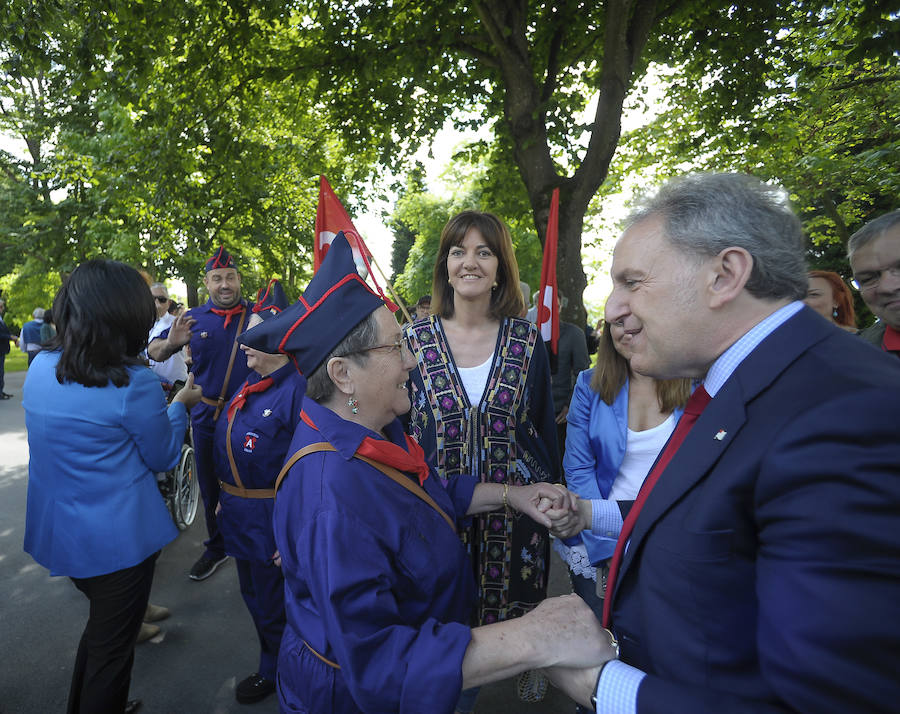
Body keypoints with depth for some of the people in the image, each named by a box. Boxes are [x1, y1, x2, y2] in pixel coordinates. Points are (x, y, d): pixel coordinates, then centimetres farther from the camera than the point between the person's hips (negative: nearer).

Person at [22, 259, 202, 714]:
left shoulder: (40, 366, -4)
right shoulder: (133, 383, -25)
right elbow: (163, 458, -10)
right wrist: (180, 404, 3)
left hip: (57, 531, 7)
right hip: (117, 538, -7)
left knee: (100, 624, 30)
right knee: (113, 644, 16)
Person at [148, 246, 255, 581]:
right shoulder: (193, 318, 2)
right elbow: (153, 352, 8)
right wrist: (170, 343, -16)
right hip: (207, 418, 3)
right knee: (210, 488, 17)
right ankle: (216, 547, 39)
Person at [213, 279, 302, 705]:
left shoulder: (296, 389, -24)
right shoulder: (251, 383, 4)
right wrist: (224, 497, 17)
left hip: (272, 519, -9)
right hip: (239, 514, 9)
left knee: (271, 604, 14)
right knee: (253, 594, 27)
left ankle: (273, 671, 42)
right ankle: (273, 660, 51)